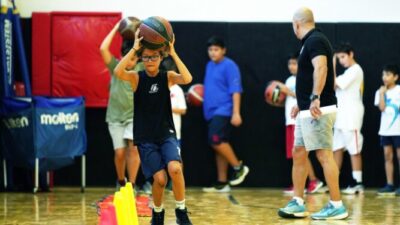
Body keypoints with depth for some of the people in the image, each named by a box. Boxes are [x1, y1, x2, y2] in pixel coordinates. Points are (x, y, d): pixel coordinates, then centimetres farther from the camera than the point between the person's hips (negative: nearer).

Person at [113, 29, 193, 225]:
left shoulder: (168, 77, -1)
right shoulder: (136, 78, -3)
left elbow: (187, 79, -22)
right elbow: (118, 72, -24)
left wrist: (173, 53, -23)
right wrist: (134, 48, -25)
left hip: (167, 134, 0)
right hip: (145, 137, 0)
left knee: (175, 168, -25)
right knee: (160, 178, -8)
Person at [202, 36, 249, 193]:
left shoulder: (229, 66, -8)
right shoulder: (210, 66, 16)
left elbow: (235, 90, -13)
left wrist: (236, 113, -18)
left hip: (223, 111, -9)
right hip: (212, 112, 9)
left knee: (216, 140, -23)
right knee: (218, 145, 9)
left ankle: (238, 167, -7)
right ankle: (222, 183, 12)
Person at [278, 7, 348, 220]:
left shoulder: (315, 40, -11)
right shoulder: (310, 42, 19)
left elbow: (321, 68, -27)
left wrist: (315, 98, -36)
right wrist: (301, 103, 34)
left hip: (318, 111, -10)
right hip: (308, 111, 10)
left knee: (324, 155, -9)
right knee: (298, 154, 12)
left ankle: (337, 206, -6)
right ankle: (297, 203, 16)